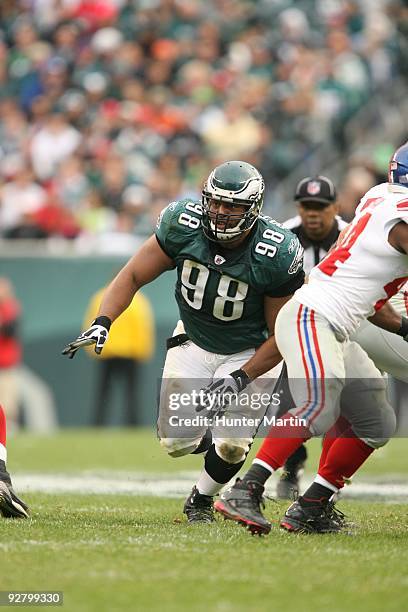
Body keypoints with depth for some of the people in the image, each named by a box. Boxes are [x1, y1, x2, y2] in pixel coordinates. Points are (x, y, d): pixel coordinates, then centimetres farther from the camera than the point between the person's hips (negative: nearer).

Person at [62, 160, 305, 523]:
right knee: (178, 441, -5)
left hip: (250, 353, -3)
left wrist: (241, 378, -26)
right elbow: (134, 276, -8)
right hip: (194, 341, 3)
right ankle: (213, 442, 32)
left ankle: (201, 499, 17)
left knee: (232, 444, -16)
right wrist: (102, 323, -22)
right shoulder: (183, 225, -20)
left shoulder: (276, 256, -28)